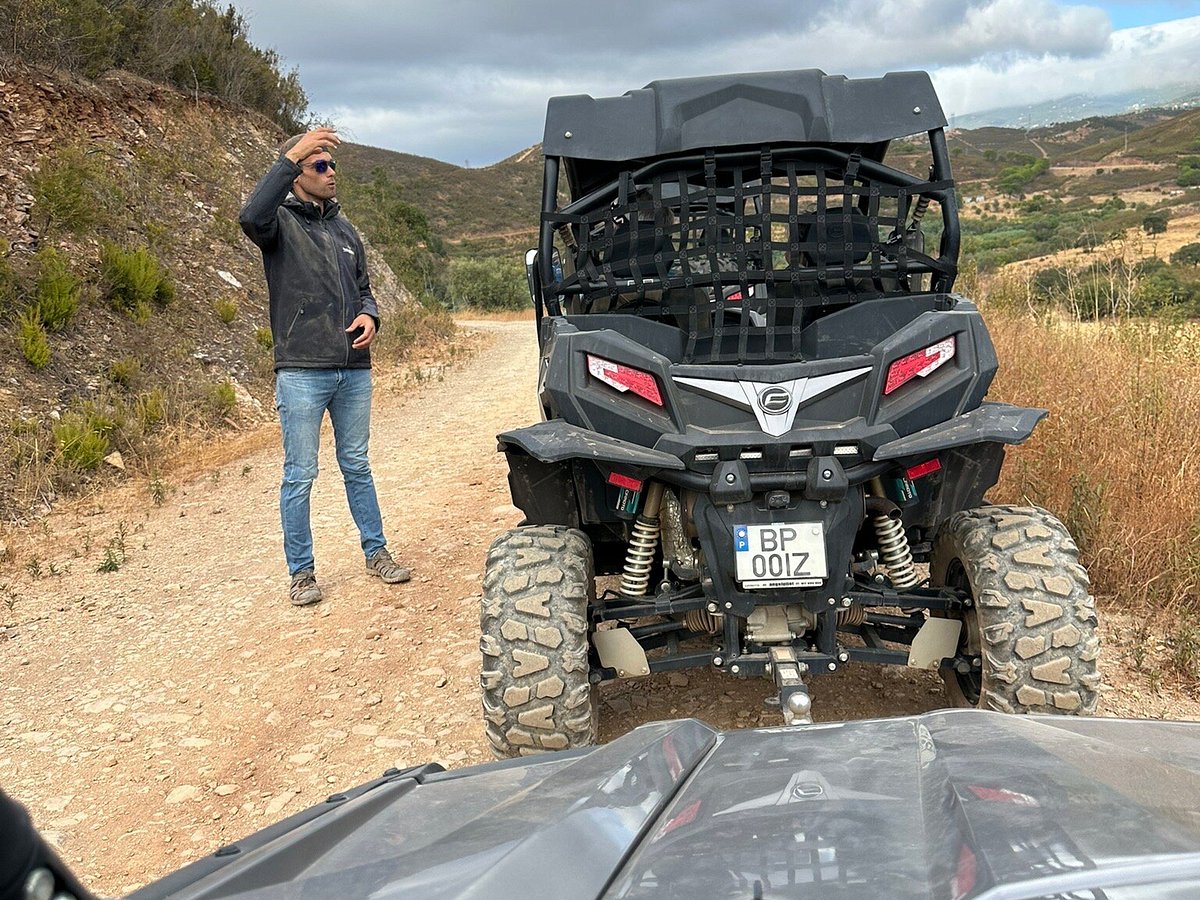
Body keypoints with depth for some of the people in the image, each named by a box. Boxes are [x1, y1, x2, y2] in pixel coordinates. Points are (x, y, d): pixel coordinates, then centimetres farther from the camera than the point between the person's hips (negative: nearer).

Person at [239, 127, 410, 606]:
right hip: (302, 373, -5)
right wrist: (289, 158, -29)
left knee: (357, 466, 16)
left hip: (354, 371, 5)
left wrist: (369, 316, -2)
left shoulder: (345, 230, 15)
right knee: (299, 476, 2)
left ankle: (376, 552, 27)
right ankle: (301, 572, 13)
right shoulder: (281, 222, -3)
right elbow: (251, 216, -27)